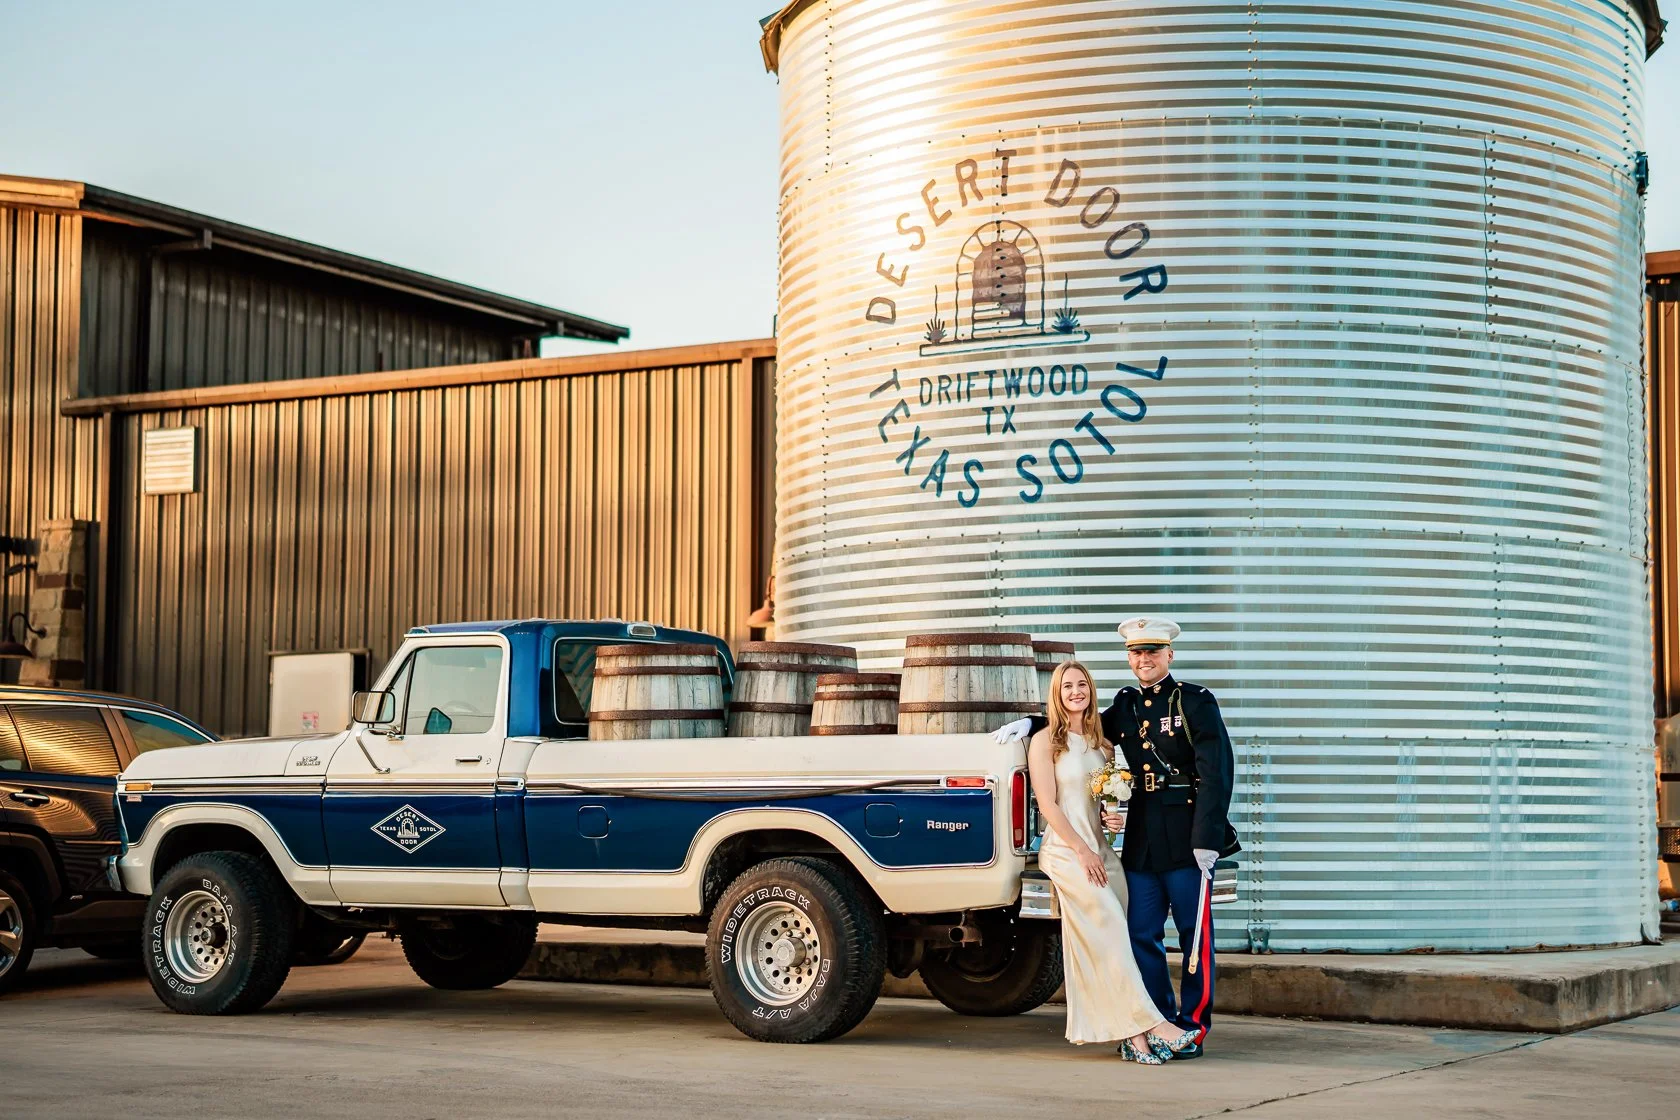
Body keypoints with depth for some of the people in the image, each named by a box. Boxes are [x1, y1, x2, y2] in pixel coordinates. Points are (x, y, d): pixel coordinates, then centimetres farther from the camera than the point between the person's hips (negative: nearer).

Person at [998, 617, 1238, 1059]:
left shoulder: (1195, 702, -4)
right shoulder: (1125, 706, 14)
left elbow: (1217, 772, -10)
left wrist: (1207, 839, -17)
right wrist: (1032, 724, 11)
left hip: (1186, 840, -6)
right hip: (1140, 841, 6)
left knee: (1195, 936, 1)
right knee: (1141, 936, 6)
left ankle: (1193, 1028, 8)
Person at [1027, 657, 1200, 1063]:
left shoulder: (1101, 742, 16)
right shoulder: (1045, 741, -1)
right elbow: (1048, 805, -7)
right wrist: (1082, 851, -12)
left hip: (1101, 850, 6)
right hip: (1067, 850, -6)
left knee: (1109, 944, -1)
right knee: (1108, 937, -15)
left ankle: (1131, 1036, -5)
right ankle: (1149, 1026, -20)